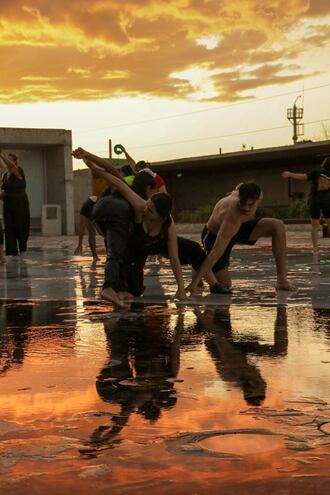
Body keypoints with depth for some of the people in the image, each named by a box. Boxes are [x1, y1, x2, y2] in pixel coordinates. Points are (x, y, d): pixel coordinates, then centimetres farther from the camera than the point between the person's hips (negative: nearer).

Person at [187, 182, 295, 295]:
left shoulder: (254, 194, -23)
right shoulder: (232, 220, -43)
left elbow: (240, 186, 3)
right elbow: (216, 253, -46)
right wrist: (194, 282, -47)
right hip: (215, 236, -7)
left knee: (278, 226, -14)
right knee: (225, 284, -16)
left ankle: (282, 279, -8)